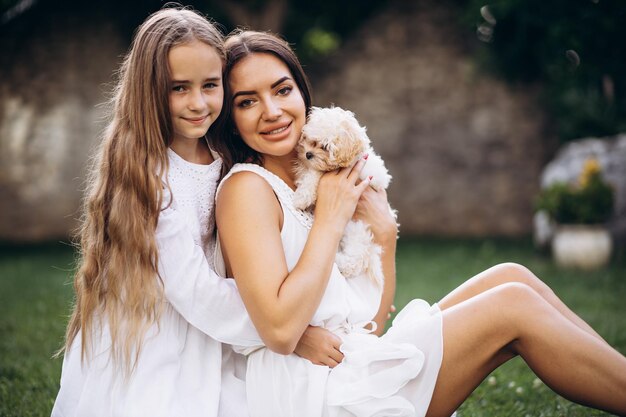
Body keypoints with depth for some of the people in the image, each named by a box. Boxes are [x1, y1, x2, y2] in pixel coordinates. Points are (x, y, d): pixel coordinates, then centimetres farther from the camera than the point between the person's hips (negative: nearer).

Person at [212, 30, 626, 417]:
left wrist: (384, 234, -2)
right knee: (514, 304, -10)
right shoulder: (247, 188, -10)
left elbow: (369, 325, 12)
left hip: (360, 369, 8)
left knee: (510, 277, 0)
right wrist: (330, 219, -14)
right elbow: (280, 330, -22)